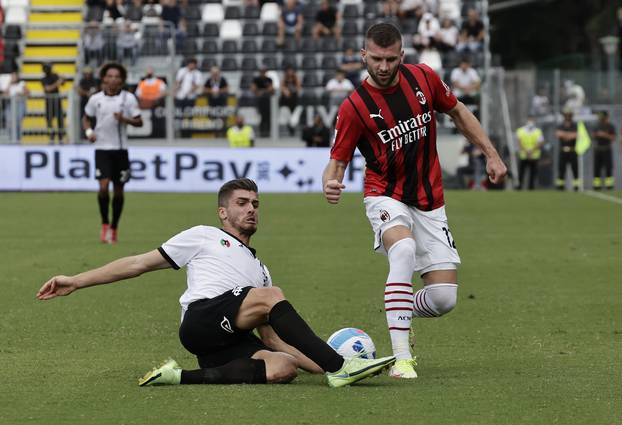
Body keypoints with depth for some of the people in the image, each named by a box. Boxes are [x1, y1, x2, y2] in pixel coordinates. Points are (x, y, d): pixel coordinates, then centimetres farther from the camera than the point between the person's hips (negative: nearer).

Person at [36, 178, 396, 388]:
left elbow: (271, 336, 28)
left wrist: (319, 361, 13)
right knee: (270, 296, -28)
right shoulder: (204, 238, 21)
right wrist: (76, 282, 11)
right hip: (202, 318, -5)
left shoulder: (260, 271, 35)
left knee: (284, 367, -29)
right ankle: (340, 367, -28)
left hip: (232, 346, 5)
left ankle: (184, 378, -30)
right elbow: (140, 264, 18)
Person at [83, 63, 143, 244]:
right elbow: (86, 118, 16)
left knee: (118, 190, 6)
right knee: (104, 186, -15)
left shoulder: (128, 98, -1)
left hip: (120, 149, 1)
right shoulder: (95, 99, 2)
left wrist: (125, 119, -19)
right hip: (102, 148, -1)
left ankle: (114, 227, 21)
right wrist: (89, 131, -4)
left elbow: (139, 122, 0)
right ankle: (104, 224, 2)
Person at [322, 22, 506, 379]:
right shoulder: (354, 107, -13)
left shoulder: (424, 78, -4)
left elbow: (459, 112, 13)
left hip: (430, 204, 4)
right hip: (387, 199, -4)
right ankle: (401, 357, -36)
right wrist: (331, 183, -31)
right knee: (404, 249, -38)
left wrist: (492, 155, 10)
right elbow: (338, 160, -8)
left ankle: (401, 312, 29)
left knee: (444, 299, -7)